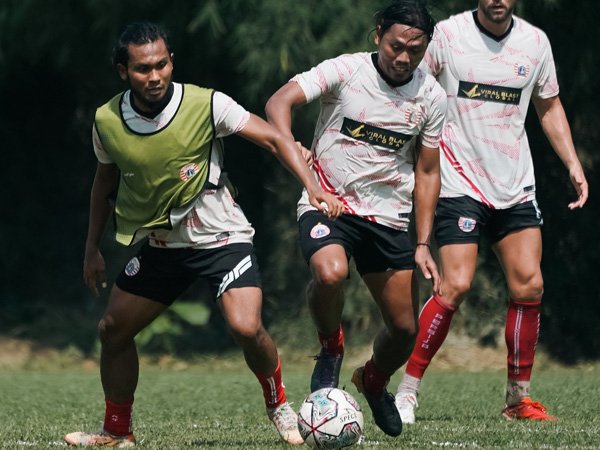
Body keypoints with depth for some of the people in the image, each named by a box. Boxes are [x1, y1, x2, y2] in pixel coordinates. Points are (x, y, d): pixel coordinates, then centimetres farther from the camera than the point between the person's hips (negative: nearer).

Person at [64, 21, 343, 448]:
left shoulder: (206, 105, -19)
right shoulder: (107, 121, -7)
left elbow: (274, 138, -18)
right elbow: (106, 179, 12)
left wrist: (313, 186, -32)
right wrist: (93, 248, 16)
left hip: (221, 236, -4)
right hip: (159, 244, 4)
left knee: (246, 328, -23)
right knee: (113, 330, 5)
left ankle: (278, 403, 5)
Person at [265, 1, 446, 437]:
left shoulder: (431, 97, 1)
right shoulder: (345, 71, -10)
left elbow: (427, 173, 9)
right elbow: (279, 102, -19)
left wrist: (423, 244, 2)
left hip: (389, 217, 4)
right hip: (327, 204, -4)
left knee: (405, 328, 4)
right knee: (330, 273, -35)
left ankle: (373, 381, 39)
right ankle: (331, 348, -3)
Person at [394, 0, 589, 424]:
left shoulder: (535, 42, 5)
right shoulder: (447, 34, -7)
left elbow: (549, 106, 19)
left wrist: (573, 163, 11)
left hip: (516, 185, 5)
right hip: (459, 183, -5)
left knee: (529, 285, -1)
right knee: (456, 285, -15)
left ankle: (519, 397, 12)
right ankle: (407, 392, -6)